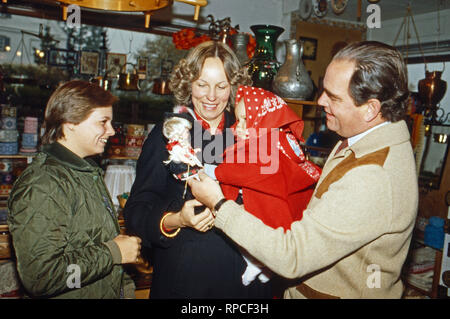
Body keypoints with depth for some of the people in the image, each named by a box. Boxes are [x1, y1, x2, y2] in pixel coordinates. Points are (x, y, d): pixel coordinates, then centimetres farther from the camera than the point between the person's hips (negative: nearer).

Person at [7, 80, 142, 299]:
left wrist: (124, 285, 6)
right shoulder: (40, 186, -24)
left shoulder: (88, 171, 6)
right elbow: (39, 277, -30)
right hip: (75, 295, -8)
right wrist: (112, 252, -22)